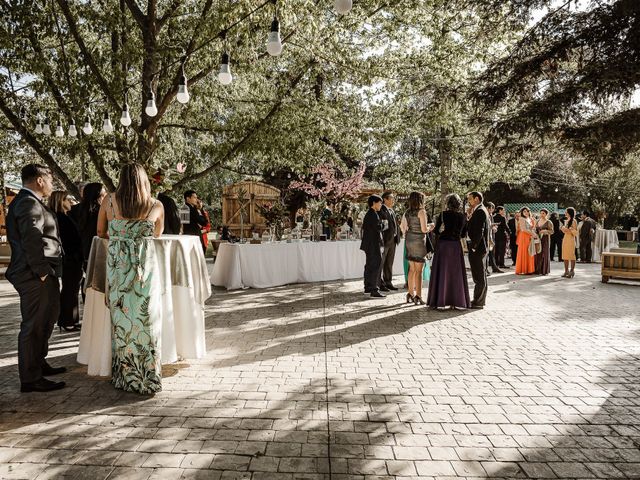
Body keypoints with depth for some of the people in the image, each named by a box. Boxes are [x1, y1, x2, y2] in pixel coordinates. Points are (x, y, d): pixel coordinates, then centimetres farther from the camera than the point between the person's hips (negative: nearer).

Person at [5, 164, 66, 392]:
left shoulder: (25, 201, 18)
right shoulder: (29, 203, -16)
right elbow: (31, 241, -24)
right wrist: (41, 271, -20)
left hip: (40, 274, 11)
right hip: (36, 277, -11)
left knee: (46, 321, 21)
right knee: (34, 326, -2)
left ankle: (38, 363, 36)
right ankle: (31, 379, 8)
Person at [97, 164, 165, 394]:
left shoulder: (109, 201, 3)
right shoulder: (156, 206, 2)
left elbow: (101, 232, 16)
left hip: (116, 265, 1)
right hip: (144, 266, -1)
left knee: (121, 319, 10)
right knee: (145, 320, 6)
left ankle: (124, 375, 21)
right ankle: (147, 378, 12)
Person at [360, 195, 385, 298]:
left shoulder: (368, 214, 15)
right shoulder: (373, 214, -16)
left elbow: (364, 227, 22)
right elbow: (378, 227, -25)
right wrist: (383, 224, -5)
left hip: (369, 244, 11)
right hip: (374, 244, -11)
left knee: (369, 265, 17)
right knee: (376, 266, -11)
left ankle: (367, 287, 26)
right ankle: (374, 290, -13)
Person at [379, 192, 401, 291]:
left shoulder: (392, 210, 17)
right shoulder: (381, 210, -11)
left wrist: (397, 237, 11)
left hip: (392, 240, 9)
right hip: (384, 240, -9)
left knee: (389, 263, 14)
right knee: (380, 262, -1)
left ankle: (388, 282, 22)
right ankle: (379, 283, 5)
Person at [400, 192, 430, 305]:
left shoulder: (407, 212, 7)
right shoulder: (421, 212, -13)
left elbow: (402, 226, 12)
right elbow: (424, 229, -16)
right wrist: (430, 227, 4)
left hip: (409, 240, 7)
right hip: (419, 241, -7)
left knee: (412, 269, 16)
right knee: (419, 270, -1)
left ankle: (410, 294, 22)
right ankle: (418, 296, 2)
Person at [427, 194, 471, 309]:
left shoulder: (443, 215, -9)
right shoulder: (462, 217, 0)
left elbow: (436, 231, -7)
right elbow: (464, 234, 5)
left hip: (443, 245, -2)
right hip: (456, 246, 2)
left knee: (441, 272, 5)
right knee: (455, 273, 10)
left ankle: (439, 300, 6)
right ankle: (456, 300, 13)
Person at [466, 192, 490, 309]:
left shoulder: (480, 211, -14)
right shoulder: (480, 211, 18)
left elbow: (480, 231, -21)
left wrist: (474, 246, -19)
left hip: (478, 247, -11)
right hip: (479, 247, 11)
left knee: (479, 275, -4)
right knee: (480, 275, 15)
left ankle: (478, 302, 1)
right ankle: (479, 299, 24)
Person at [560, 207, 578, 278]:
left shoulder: (573, 221, -7)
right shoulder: (566, 221, 15)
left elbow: (576, 232, -10)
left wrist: (569, 230, -20)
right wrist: (562, 229, 5)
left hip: (571, 239, -8)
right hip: (565, 239, 8)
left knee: (571, 256, -4)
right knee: (565, 256, 8)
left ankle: (572, 271, 1)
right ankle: (566, 271, 14)